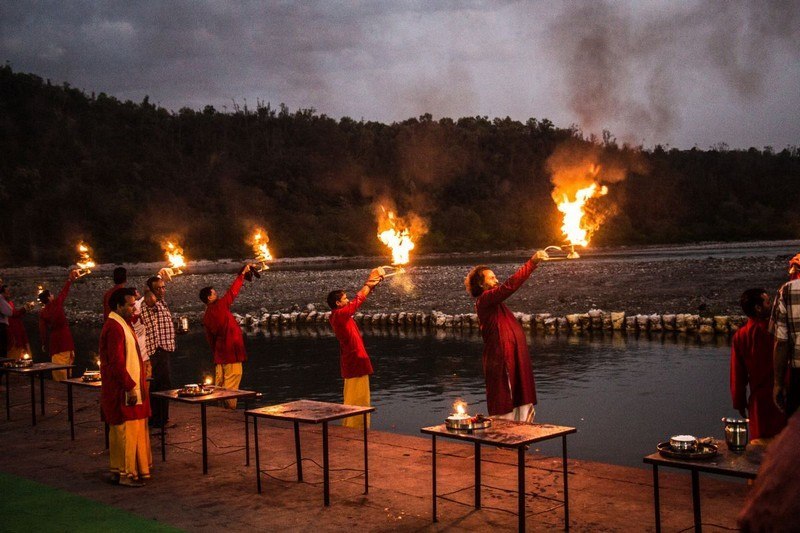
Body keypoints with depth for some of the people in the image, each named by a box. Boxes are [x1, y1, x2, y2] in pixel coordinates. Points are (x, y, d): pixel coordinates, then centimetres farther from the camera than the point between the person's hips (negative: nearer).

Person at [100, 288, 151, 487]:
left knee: (124, 431, 15)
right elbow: (116, 363, -23)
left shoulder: (121, 324, 14)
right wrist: (130, 387, -21)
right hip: (123, 391, -10)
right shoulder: (115, 328, -19)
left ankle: (120, 469, 23)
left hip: (127, 388, 10)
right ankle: (126, 473, 4)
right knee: (126, 430, -4)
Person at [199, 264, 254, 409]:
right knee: (231, 382, -6)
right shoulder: (220, 306, -10)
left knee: (220, 383, 11)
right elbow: (233, 291, -6)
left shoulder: (206, 316, 11)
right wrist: (242, 274, 3)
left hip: (219, 354, 8)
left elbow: (210, 339, 16)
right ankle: (230, 407, -8)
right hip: (232, 351, -8)